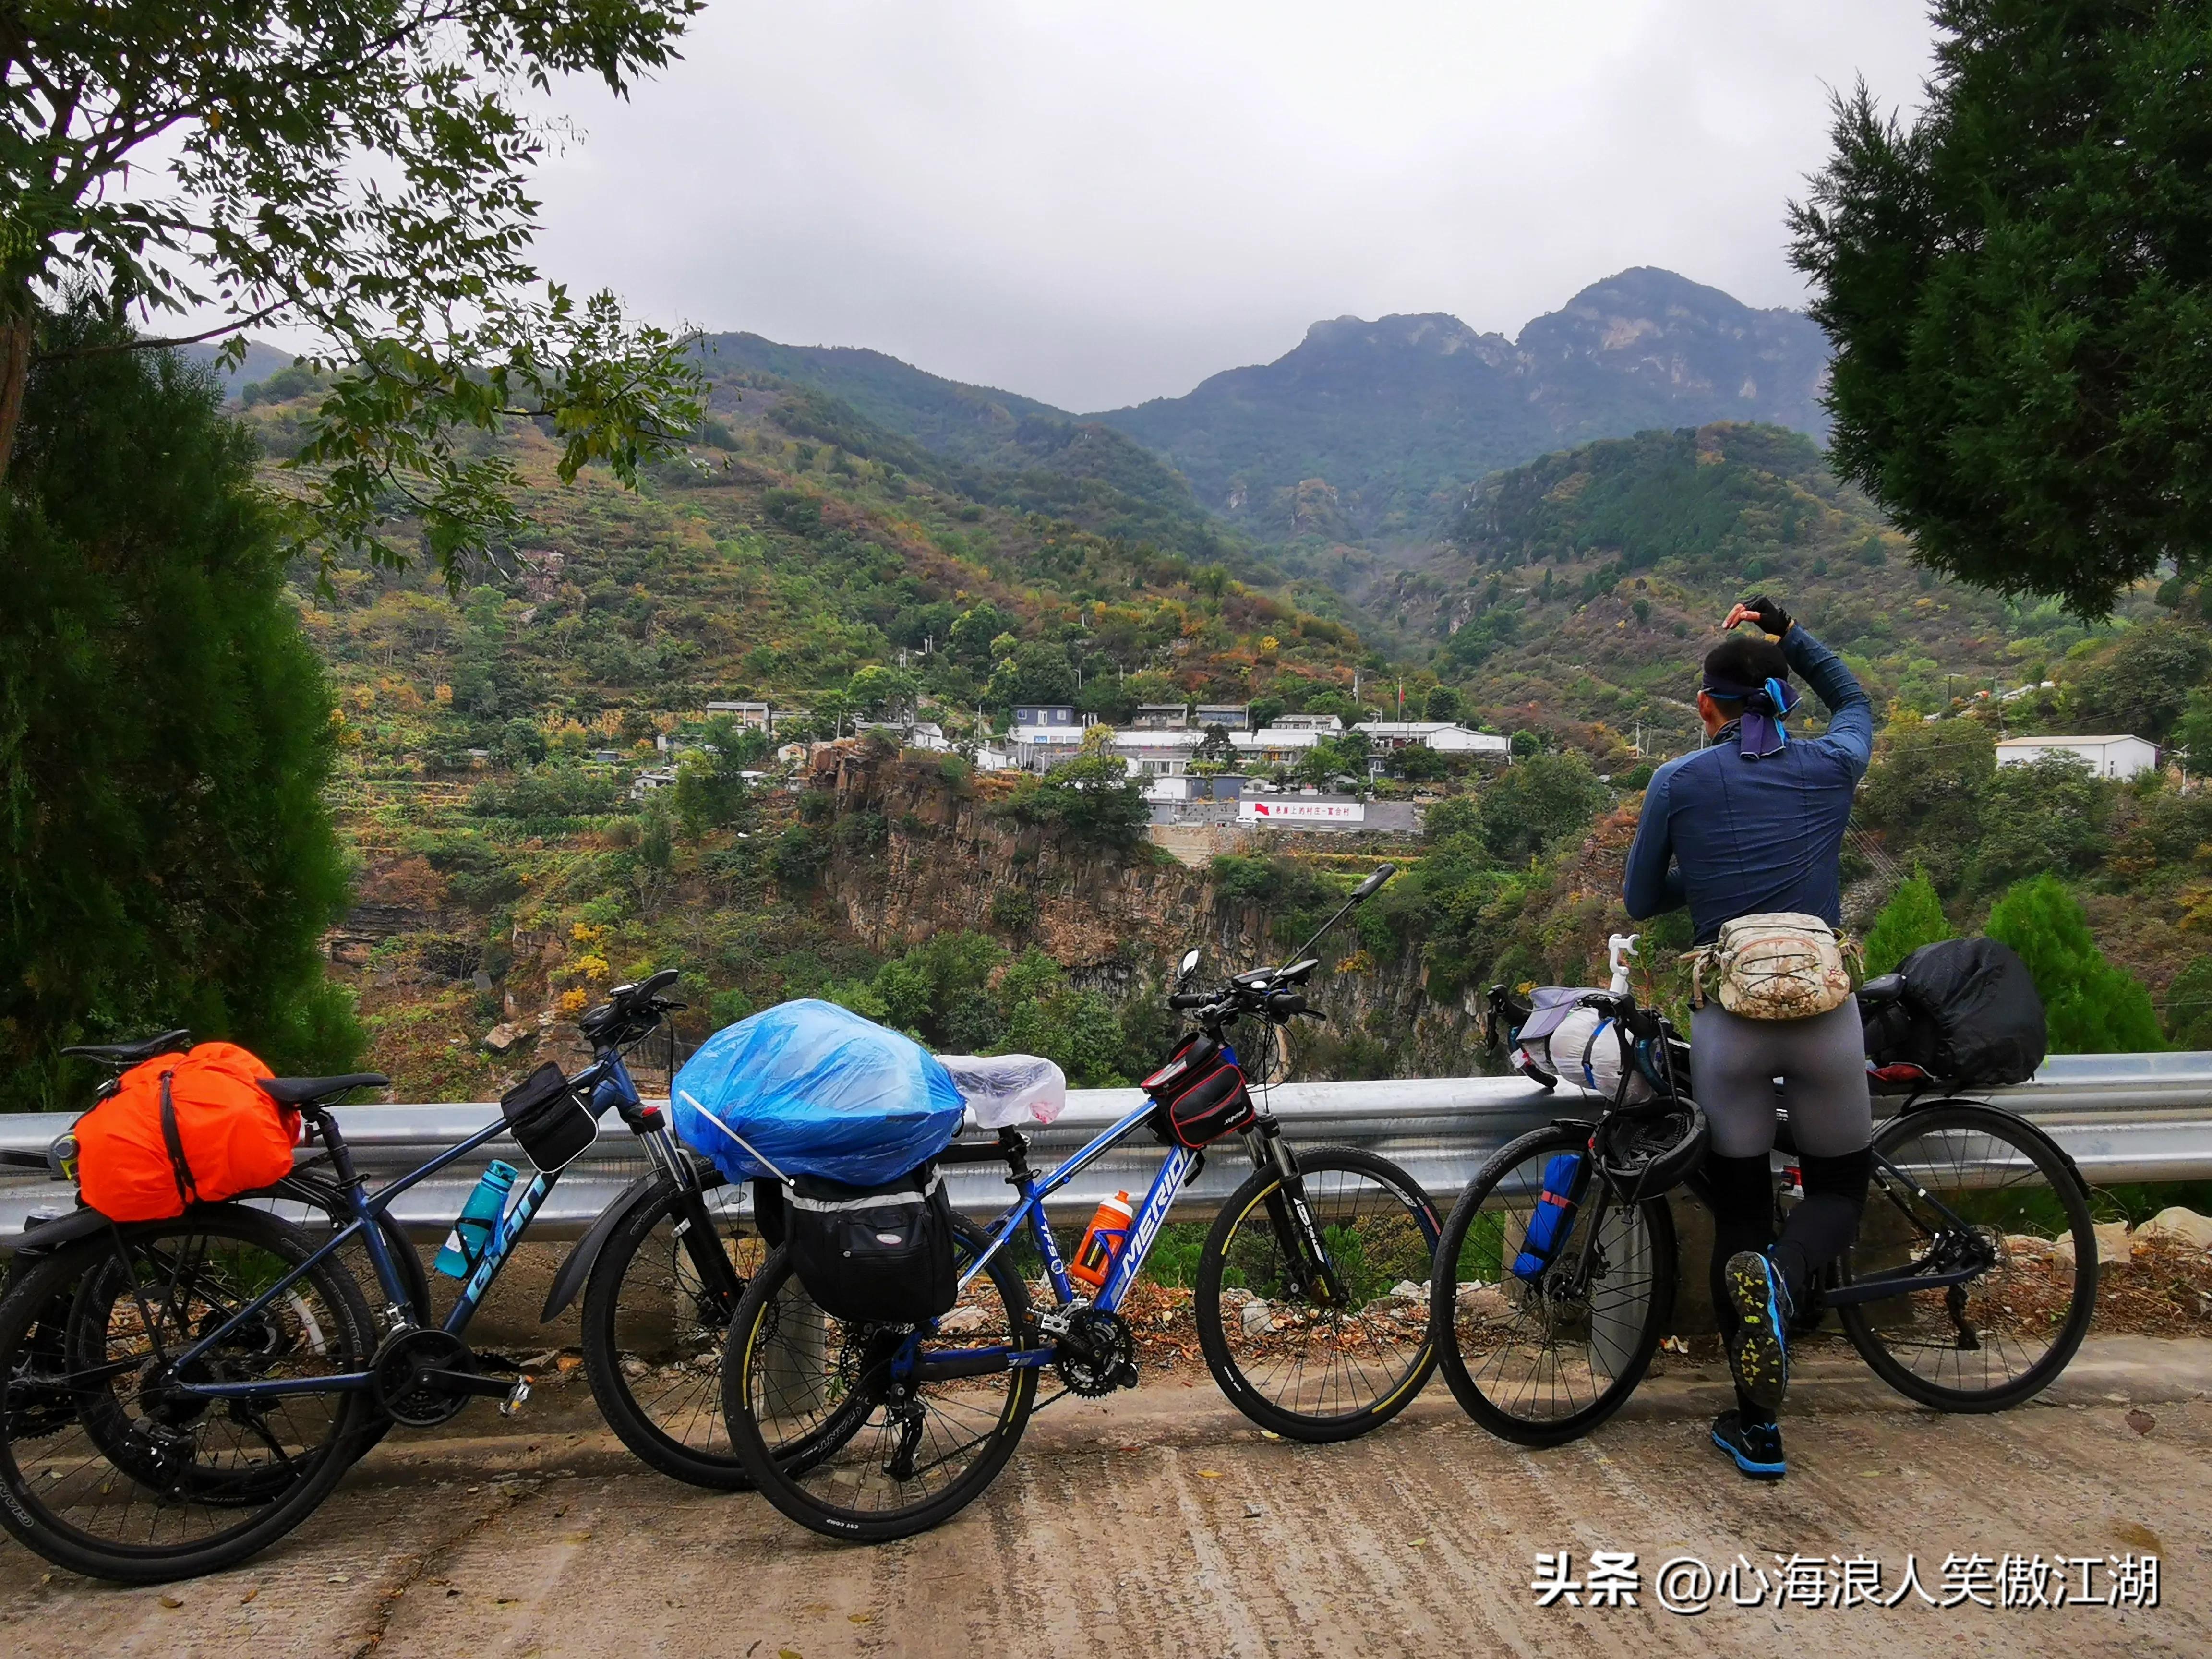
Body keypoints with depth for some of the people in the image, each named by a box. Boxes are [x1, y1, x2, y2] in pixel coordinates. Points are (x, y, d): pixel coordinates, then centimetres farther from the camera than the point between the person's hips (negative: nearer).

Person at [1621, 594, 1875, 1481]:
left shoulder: (1678, 782, -1)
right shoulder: (1831, 766, 3)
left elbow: (1640, 899, 7)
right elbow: (1854, 700, 27)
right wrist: (1784, 631, 22)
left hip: (1727, 1024, -1)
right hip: (1826, 1016, 1)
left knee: (1739, 1210, 11)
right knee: (1840, 1192, 19)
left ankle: (1757, 1428, 14)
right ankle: (1781, 1277, -17)